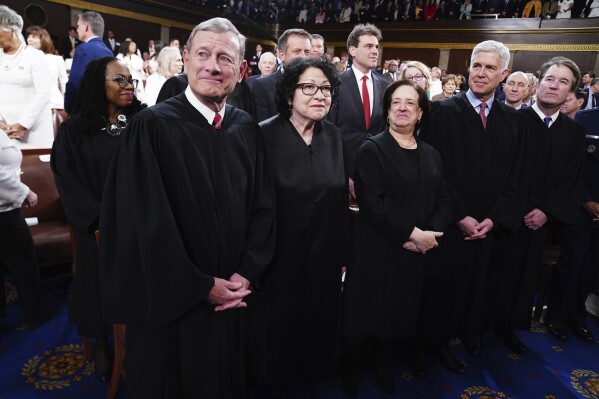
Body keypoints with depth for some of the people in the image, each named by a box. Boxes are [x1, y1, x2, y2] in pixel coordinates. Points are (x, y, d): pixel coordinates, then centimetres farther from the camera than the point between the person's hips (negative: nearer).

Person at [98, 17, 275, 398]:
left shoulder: (247, 128, 1)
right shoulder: (151, 127, -14)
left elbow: (263, 206, 2)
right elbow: (147, 222, -16)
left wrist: (246, 274, -8)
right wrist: (202, 286, -13)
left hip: (233, 300, 4)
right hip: (172, 300, -4)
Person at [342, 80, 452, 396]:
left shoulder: (432, 155, 11)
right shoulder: (372, 149, -7)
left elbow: (443, 200, 7)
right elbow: (373, 203, -18)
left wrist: (430, 234, -11)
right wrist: (412, 233, -18)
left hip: (417, 252, 5)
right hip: (376, 249, -5)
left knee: (400, 312, 15)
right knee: (367, 311, 6)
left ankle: (381, 364, 39)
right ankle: (350, 368, 31)